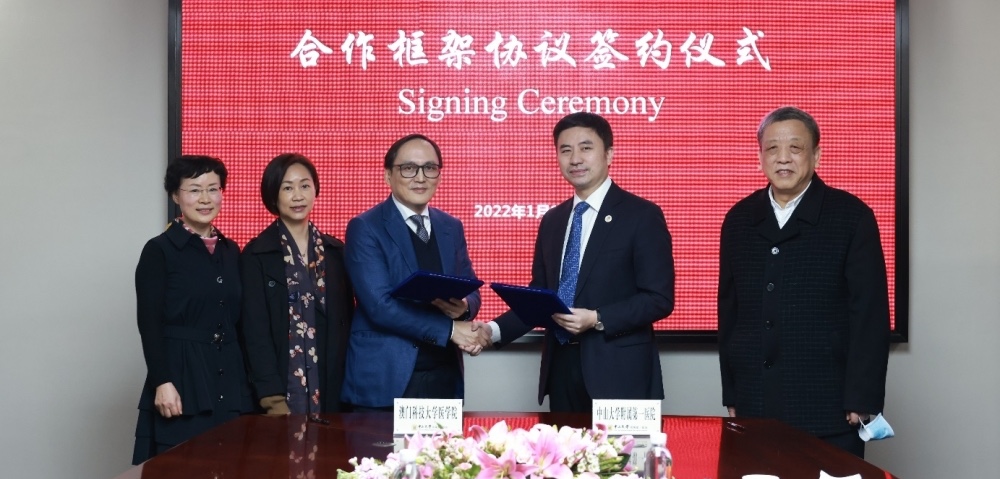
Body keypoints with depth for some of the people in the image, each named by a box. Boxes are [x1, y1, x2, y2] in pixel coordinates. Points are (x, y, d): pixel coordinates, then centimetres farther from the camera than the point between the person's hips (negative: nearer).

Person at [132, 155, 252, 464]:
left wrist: (248, 378, 11)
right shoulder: (159, 250, -4)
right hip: (182, 376, -5)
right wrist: (162, 382, -16)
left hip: (230, 380, 5)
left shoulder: (231, 251, 12)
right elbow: (149, 325, -9)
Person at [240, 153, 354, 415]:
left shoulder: (336, 251, 9)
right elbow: (256, 330, -7)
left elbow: (346, 321, 10)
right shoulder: (256, 254, -2)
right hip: (282, 388, -3)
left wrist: (350, 383, 2)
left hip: (331, 387, 3)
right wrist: (272, 399, -14)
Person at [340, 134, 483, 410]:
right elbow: (379, 305, -16)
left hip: (444, 376, 5)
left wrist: (464, 307, -12)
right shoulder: (365, 228, -7)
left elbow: (471, 290, 12)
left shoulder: (451, 227, 11)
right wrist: (448, 329, -16)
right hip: (384, 379, -5)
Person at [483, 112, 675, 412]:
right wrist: (495, 330, -1)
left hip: (618, 373, -5)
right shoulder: (552, 220, 13)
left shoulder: (642, 215, -5)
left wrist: (597, 320, -20)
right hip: (561, 367, 5)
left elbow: (659, 298, -10)